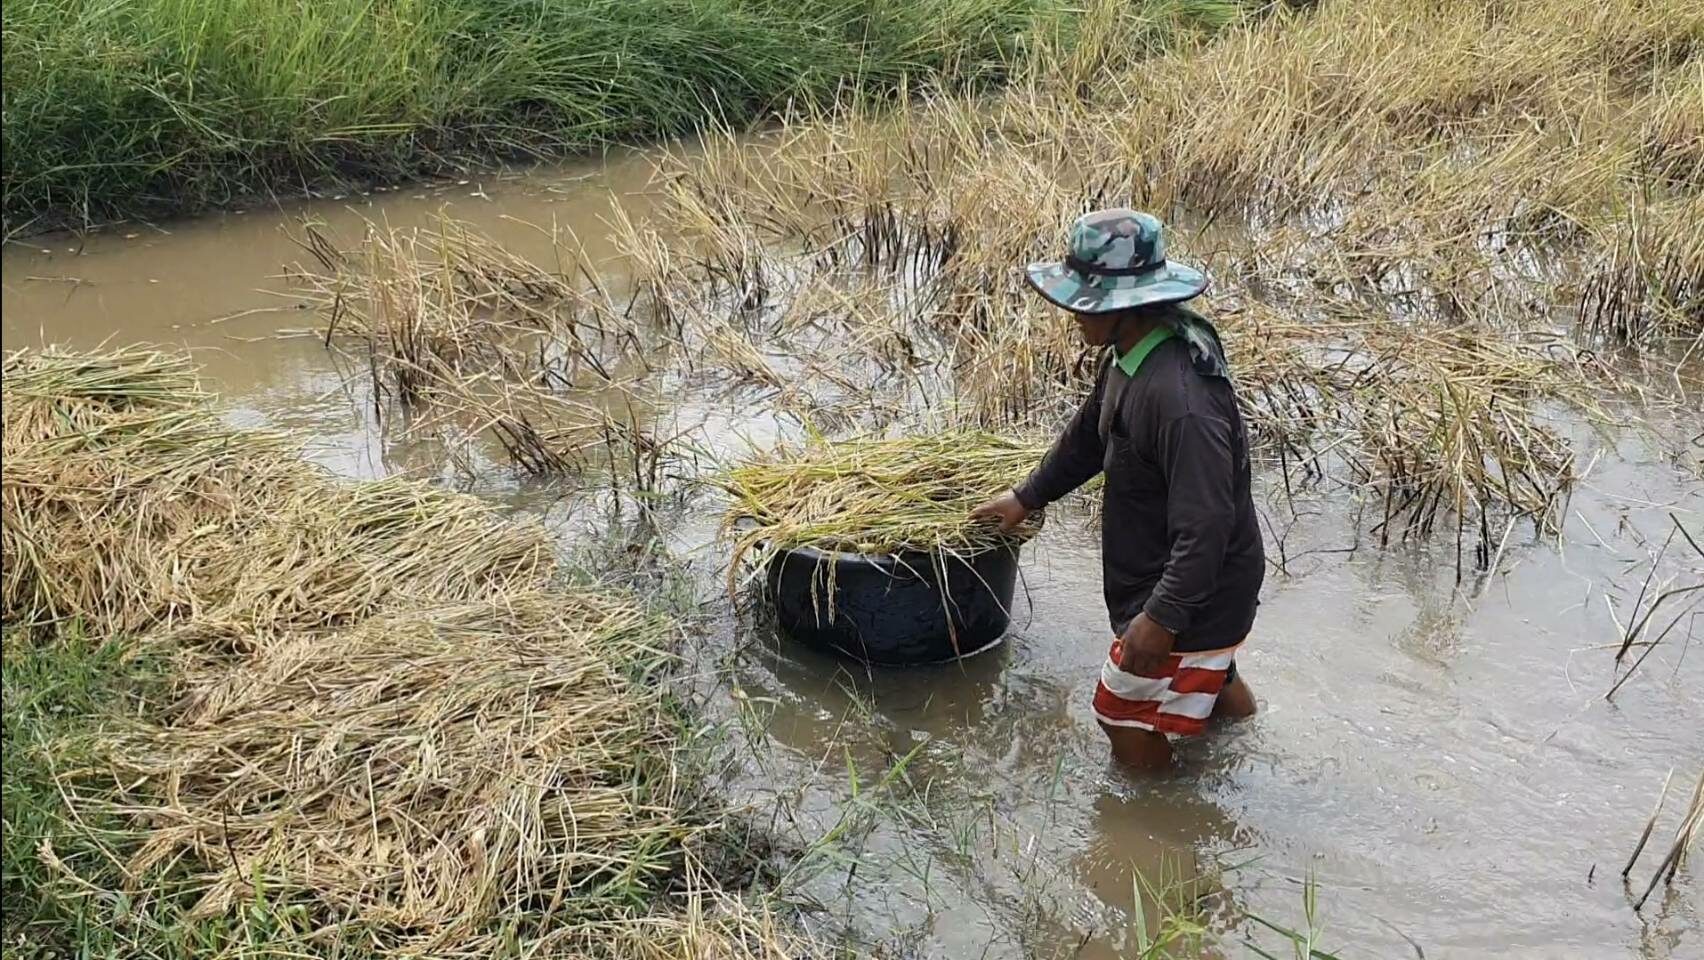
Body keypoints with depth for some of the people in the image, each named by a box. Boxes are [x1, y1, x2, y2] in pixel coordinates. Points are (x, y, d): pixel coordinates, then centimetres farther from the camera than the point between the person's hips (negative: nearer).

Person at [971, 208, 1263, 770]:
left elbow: (1206, 526, -35)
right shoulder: (1131, 358, -3)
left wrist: (1162, 617, -31)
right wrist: (1028, 497, 26)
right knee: (1205, 677, 32)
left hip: (1192, 595, -10)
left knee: (1126, 715, 5)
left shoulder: (1180, 399, -36)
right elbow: (1089, 437, 16)